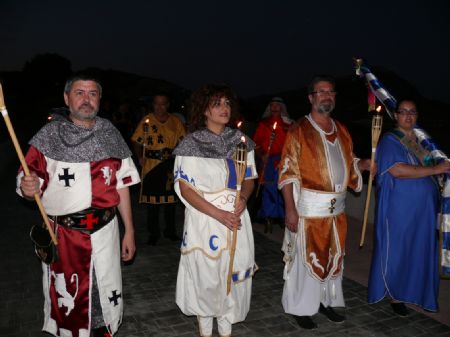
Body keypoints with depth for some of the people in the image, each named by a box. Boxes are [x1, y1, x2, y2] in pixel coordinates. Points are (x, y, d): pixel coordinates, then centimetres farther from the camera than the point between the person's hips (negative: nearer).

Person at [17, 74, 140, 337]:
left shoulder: (110, 135, 4)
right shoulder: (49, 136, -3)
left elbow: (122, 186, 5)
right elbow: (29, 182, -2)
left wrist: (129, 231, 5)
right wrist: (28, 188, -27)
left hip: (105, 231, 2)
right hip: (63, 234, -1)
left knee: (107, 296, 12)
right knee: (67, 300, 10)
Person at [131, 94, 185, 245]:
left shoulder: (175, 122, 6)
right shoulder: (146, 120, 1)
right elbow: (137, 142, 0)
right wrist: (140, 157, -16)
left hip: (170, 166, 2)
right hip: (151, 166, -2)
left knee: (170, 199, 11)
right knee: (152, 200, 5)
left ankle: (170, 231, 27)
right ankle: (154, 233, 19)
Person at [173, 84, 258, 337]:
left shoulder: (240, 140, 5)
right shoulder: (192, 144, -7)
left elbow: (250, 177, 12)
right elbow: (185, 189, -10)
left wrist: (244, 197, -10)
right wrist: (218, 214, -18)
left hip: (236, 218, 4)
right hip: (204, 219, -3)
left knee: (234, 272, 9)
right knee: (206, 274, 5)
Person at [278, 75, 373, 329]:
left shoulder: (342, 131, 10)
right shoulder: (299, 131, -9)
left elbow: (349, 163, 18)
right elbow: (288, 172, -12)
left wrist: (367, 164, -3)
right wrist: (290, 209, -18)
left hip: (336, 209, 6)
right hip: (308, 209, -6)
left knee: (333, 257, 16)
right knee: (306, 258, 5)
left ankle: (326, 301, 35)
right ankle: (302, 308, 23)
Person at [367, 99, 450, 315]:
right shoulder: (390, 140, -8)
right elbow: (397, 170, -22)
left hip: (424, 208, 6)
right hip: (400, 208, -6)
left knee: (422, 251, 12)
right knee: (398, 250, 4)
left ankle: (419, 294, 26)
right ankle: (395, 295, 19)